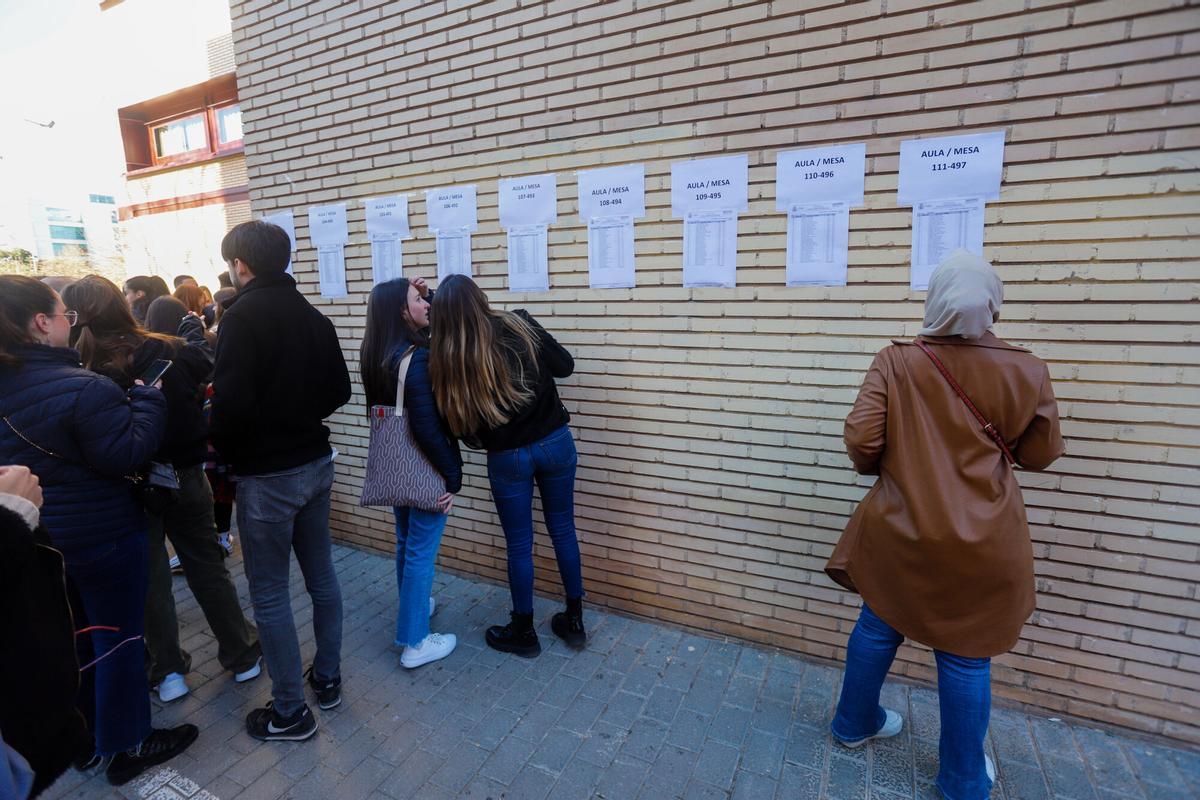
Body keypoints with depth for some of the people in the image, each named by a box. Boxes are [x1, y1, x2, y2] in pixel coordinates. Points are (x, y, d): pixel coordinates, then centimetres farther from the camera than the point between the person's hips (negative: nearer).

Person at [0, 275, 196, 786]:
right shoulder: (81, 388, -25)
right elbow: (128, 454, -24)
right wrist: (148, 398, -14)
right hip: (101, 535, -8)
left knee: (75, 637, 25)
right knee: (117, 638, 8)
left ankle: (85, 735, 43)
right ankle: (125, 747, 24)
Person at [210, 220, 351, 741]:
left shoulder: (243, 316, -15)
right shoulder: (312, 315, 6)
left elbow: (233, 402, -22)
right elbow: (339, 390, 10)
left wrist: (220, 447, -4)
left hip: (266, 475, -7)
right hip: (316, 463, 7)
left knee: (270, 595, 7)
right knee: (321, 576, 18)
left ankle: (290, 712, 21)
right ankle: (327, 679, 34)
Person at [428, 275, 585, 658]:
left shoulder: (448, 359, -13)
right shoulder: (521, 325, -10)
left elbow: (459, 420, -6)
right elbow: (565, 366, 2)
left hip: (507, 458, -2)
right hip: (556, 443, 2)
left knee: (519, 545, 14)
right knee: (563, 531, 17)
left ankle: (524, 633, 33)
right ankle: (574, 622, 33)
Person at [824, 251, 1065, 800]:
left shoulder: (896, 363, -12)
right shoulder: (1023, 371, -10)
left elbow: (860, 441, -14)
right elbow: (1040, 455, 1)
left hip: (899, 530, 1)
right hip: (981, 543, -1)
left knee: (878, 629, 21)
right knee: (965, 656, 15)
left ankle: (855, 724, 43)